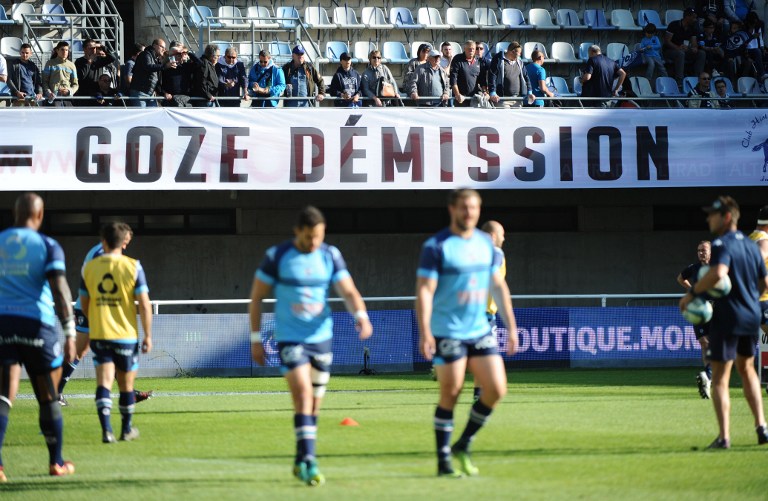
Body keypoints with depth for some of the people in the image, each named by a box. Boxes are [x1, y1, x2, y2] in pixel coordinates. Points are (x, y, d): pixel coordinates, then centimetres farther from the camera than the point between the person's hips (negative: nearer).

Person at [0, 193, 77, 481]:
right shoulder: (47, 246, 0)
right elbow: (59, 289, -10)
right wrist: (70, 333, -11)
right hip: (37, 326, -2)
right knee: (48, 398, 12)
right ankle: (56, 463, 22)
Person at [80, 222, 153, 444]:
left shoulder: (89, 268, 2)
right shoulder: (132, 266, -6)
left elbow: (84, 305, 11)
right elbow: (144, 305, -9)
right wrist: (148, 335, -1)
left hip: (98, 335, 1)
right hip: (126, 335, -1)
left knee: (104, 382, -3)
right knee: (126, 384, 14)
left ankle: (106, 429, -20)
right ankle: (127, 430, 27)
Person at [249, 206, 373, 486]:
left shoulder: (330, 255, 1)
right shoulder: (277, 256, -8)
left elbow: (348, 291, -4)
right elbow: (256, 297, -2)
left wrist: (361, 315, -25)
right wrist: (255, 339, -3)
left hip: (321, 337, 4)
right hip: (289, 338, -4)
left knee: (314, 404, 10)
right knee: (303, 395, -19)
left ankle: (301, 462, 24)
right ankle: (308, 462, -20)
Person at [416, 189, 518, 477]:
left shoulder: (486, 243, 9)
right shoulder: (436, 247, -9)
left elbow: (498, 285, 17)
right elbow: (424, 291, -13)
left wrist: (511, 326, 14)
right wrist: (425, 332, -22)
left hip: (480, 331, 6)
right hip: (447, 333, -6)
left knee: (497, 389, -3)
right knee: (450, 395, -3)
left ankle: (463, 445, 14)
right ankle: (443, 461, 8)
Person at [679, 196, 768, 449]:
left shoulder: (722, 244, -14)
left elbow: (718, 272, -33)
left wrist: (692, 293, -23)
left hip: (727, 317, -8)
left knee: (720, 378, -1)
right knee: (746, 368, 24)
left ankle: (724, 436, -7)